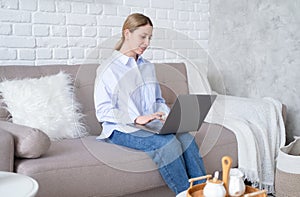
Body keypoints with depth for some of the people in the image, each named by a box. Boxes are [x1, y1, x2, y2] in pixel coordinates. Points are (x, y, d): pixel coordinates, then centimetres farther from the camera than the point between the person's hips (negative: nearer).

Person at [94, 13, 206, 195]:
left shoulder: (149, 67, 18)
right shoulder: (108, 69, -3)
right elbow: (102, 111, -9)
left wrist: (168, 115, 0)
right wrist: (136, 118, -20)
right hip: (121, 130, -6)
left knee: (186, 137, -25)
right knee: (166, 141, -33)